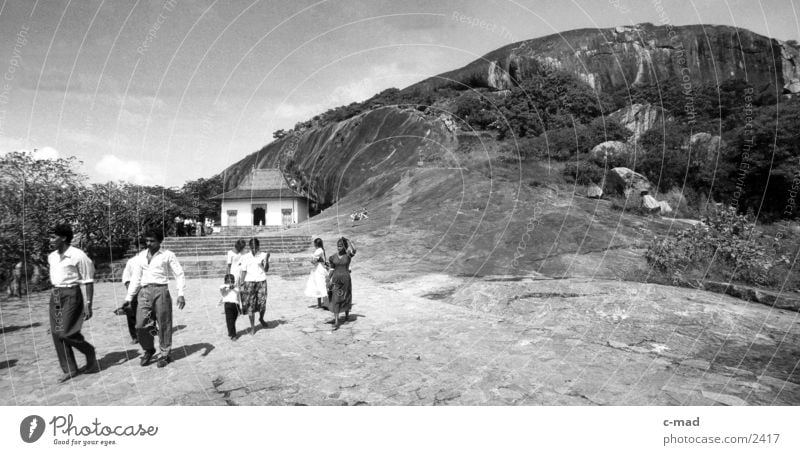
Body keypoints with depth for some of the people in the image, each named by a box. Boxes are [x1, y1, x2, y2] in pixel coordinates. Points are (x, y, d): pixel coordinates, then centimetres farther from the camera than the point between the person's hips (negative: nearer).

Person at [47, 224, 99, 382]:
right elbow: (53, 278, 19)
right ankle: (69, 369, 14)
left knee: (65, 332, -12)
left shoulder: (78, 256, -12)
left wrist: (88, 305, -14)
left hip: (71, 295, -7)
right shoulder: (52, 257, 10)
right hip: (55, 296, 7)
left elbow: (88, 281, -11)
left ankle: (89, 352, 15)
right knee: (56, 334, 5)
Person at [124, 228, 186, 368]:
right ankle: (148, 350, 22)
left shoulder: (167, 255, 3)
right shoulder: (140, 257, 14)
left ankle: (165, 355, 16)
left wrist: (181, 294, -8)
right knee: (140, 325, -4)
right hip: (144, 292, 3)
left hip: (161, 290, -3)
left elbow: (179, 274, 1)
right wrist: (129, 298, 12)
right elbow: (135, 278, 16)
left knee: (164, 325, 2)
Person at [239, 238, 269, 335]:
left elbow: (266, 270, -6)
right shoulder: (245, 257, 3)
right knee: (250, 305, 1)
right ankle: (252, 327, 11)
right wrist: (242, 285, 2)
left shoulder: (263, 255, 1)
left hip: (261, 281, 0)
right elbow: (243, 272, 7)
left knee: (262, 303, -3)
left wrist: (266, 260, -20)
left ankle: (261, 318, 29)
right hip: (250, 282, 0)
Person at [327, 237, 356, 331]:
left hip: (345, 279, -2)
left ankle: (347, 314, 41)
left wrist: (347, 240, -19)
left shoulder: (348, 255, -6)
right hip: (336, 280, 2)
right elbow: (332, 269, 10)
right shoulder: (333, 257, 4)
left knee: (346, 298, 14)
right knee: (335, 300, -8)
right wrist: (330, 282, 8)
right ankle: (336, 322, -11)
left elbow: (354, 250, -29)